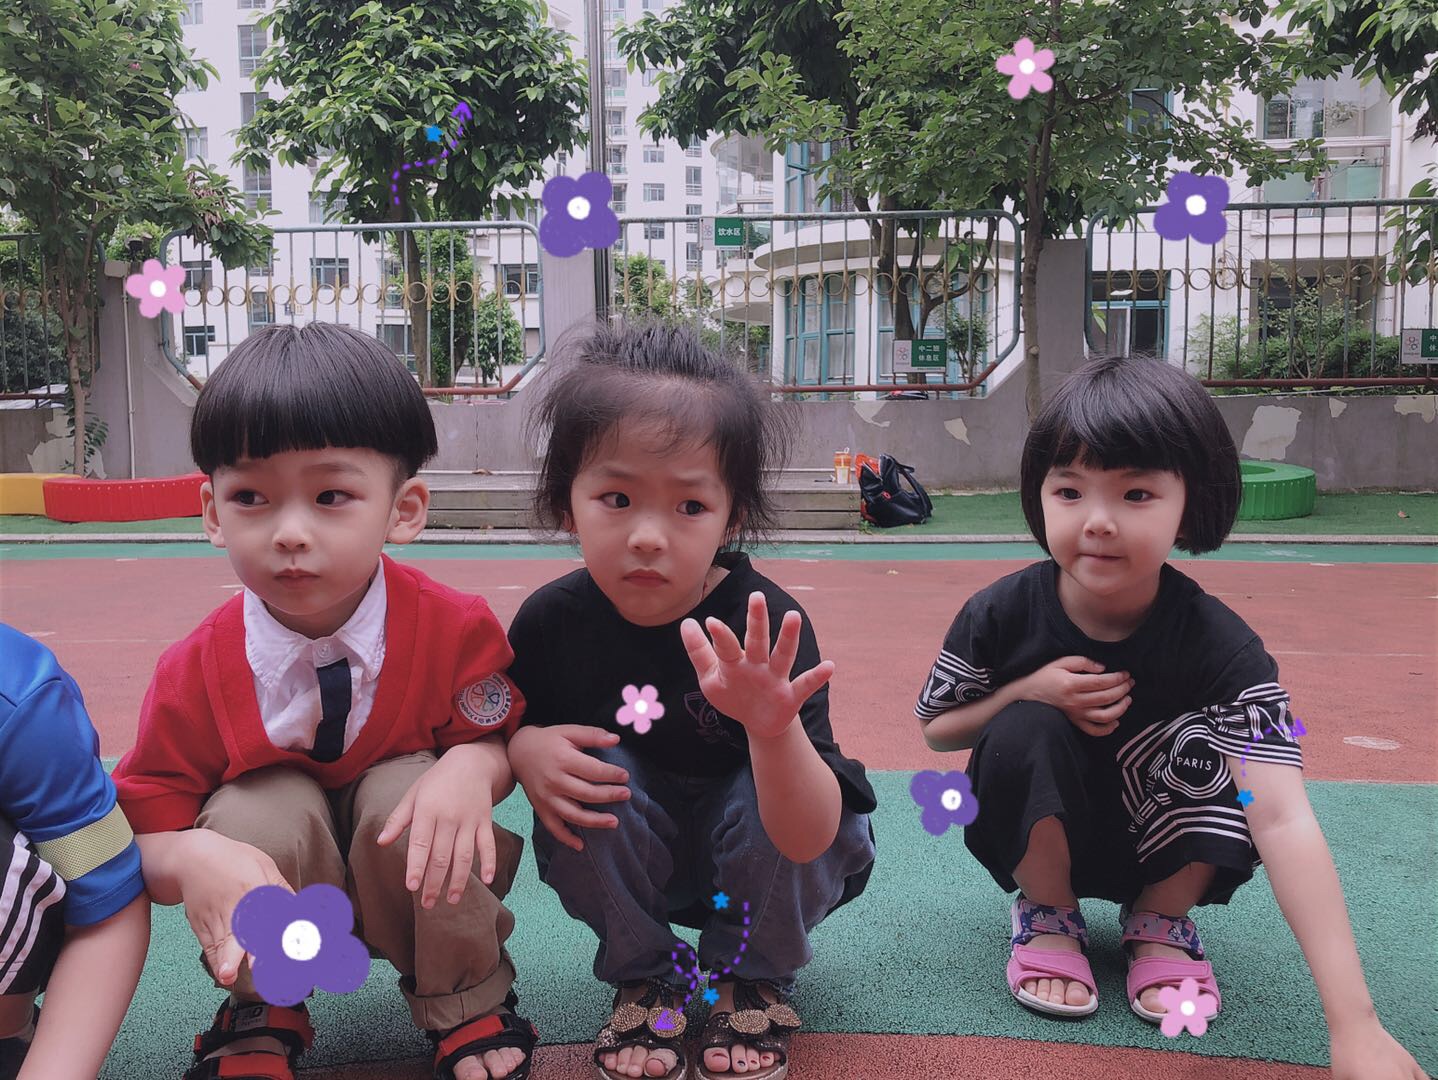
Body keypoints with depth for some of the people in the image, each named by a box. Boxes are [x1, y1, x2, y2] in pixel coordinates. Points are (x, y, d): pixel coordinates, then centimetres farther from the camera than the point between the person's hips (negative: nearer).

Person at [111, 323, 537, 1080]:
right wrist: (190, 859, -37)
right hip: (278, 883, 0)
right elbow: (140, 841, -13)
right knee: (258, 806, -30)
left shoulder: (455, 629, -21)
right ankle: (263, 1017, 0)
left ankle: (468, 1008, -4)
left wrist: (472, 766, -35)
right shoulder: (194, 673, -19)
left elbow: (507, 742, -10)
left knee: (405, 786, -31)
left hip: (419, 881, 0)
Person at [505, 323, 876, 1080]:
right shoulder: (551, 621, -19)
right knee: (585, 771, -26)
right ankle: (644, 976, 0)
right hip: (627, 861, 2)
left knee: (761, 792, -32)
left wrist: (774, 729, -56)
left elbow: (806, 841, -36)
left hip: (758, 856, -2)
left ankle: (754, 977, 0)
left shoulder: (761, 625, -30)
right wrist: (525, 747, -25)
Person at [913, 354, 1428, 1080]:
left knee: (1215, 749, -28)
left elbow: (1282, 821, -35)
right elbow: (935, 729, -5)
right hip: (1039, 840, 0)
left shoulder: (1219, 648, -25)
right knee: (1026, 731, -30)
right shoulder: (1001, 615, -21)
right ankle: (1046, 913, -3)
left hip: (1163, 845, 0)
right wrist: (1028, 692, -28)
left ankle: (1159, 920, 0)